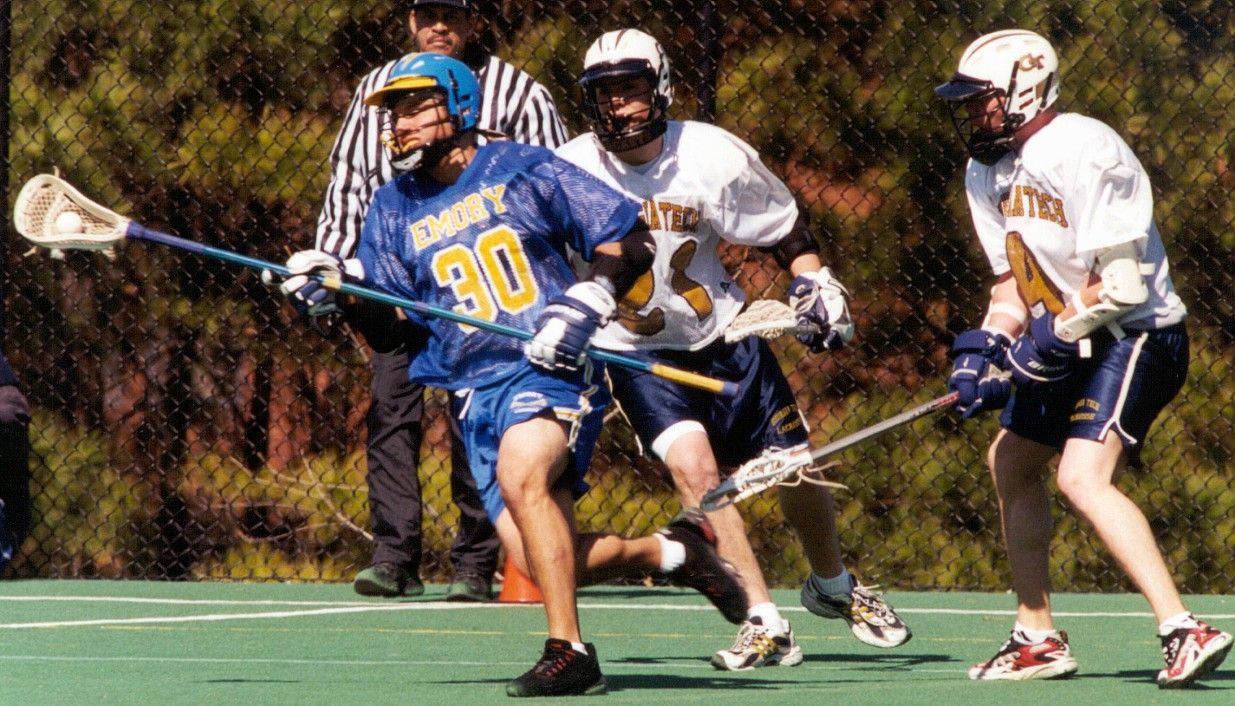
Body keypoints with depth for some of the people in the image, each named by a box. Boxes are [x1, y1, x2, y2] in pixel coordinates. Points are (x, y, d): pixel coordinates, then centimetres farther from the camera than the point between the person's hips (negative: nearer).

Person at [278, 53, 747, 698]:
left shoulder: (524, 171, 3)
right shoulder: (394, 208, 15)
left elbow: (631, 240, 3)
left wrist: (583, 303, -12)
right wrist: (337, 281, -10)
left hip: (552, 368, -4)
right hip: (474, 392, 4)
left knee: (521, 472, -35)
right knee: (546, 564, -10)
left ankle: (568, 651, -29)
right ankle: (671, 550, 18)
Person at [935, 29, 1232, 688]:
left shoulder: (1082, 151, -22)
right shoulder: (988, 173, 7)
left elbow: (1121, 283, -25)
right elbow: (1015, 279, 12)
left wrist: (1052, 340, -21)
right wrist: (984, 348, -4)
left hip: (1137, 336, -10)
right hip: (1072, 345, 10)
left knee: (1083, 476, -25)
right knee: (1010, 460, 18)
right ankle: (1038, 638, 28)